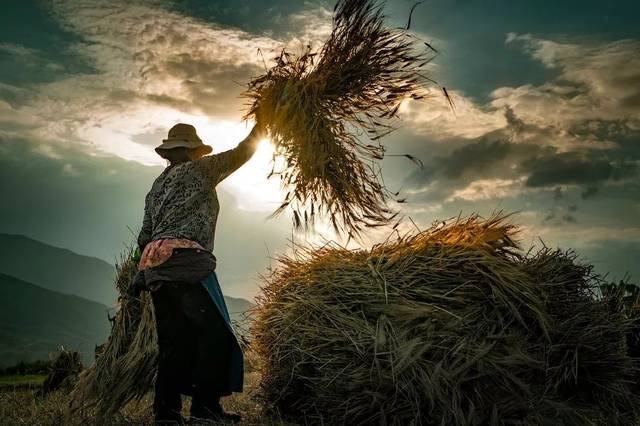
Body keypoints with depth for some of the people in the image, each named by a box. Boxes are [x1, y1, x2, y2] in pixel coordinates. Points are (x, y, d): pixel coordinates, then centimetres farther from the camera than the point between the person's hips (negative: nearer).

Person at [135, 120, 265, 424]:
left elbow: (145, 236, 24)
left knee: (174, 341, 7)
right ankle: (205, 402, -14)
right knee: (214, 330, -9)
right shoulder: (199, 169, 7)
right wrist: (260, 127, 27)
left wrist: (142, 275, 29)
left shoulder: (156, 186, 27)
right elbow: (242, 153, 12)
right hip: (185, 259, -8)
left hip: (154, 264, 8)